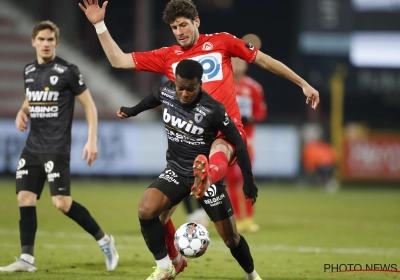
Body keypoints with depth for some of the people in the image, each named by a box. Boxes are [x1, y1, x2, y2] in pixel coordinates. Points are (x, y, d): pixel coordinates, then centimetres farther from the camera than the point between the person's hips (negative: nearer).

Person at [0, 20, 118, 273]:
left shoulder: (68, 71, -8)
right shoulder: (29, 71, 12)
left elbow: (89, 105, -4)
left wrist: (92, 141, -11)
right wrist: (22, 113, 6)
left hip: (56, 148, -7)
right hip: (32, 147, 7)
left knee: (62, 201, -13)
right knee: (25, 198, -2)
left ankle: (104, 240, 2)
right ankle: (27, 259, 2)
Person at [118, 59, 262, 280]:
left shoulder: (213, 110, -23)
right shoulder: (166, 92, -10)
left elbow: (237, 142, -12)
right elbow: (153, 99, 16)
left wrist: (248, 181, -9)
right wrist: (132, 111, 33)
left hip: (206, 176, -3)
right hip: (176, 171, 3)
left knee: (231, 238, 3)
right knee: (145, 210, -23)